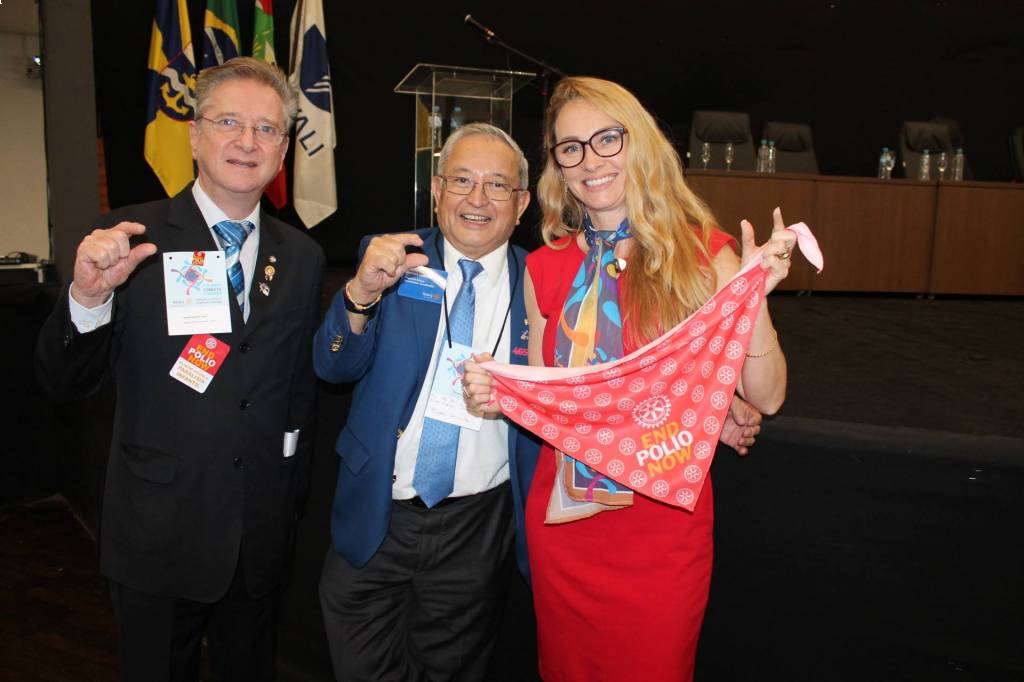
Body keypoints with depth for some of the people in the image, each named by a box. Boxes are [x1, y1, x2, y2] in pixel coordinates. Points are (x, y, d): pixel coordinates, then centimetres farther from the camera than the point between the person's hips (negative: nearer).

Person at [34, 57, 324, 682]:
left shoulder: (303, 257, 2)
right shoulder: (131, 237, -8)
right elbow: (65, 381, -9)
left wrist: (294, 491, 10)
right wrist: (89, 295, -27)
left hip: (262, 535, 3)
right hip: (159, 534, -2)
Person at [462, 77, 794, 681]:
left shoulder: (701, 253, -7)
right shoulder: (545, 269, 1)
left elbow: (764, 398, -10)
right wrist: (499, 396, -9)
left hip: (663, 527, -2)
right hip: (562, 522, 3)